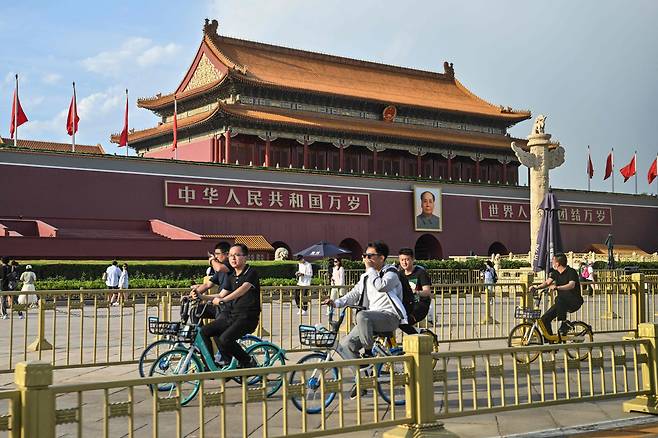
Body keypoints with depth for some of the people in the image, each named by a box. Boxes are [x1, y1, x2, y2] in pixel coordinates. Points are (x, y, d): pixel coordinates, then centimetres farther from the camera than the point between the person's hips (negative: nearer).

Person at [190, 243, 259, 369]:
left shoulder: (251, 273, -9)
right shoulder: (231, 277, 16)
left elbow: (243, 289, -26)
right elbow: (221, 295, 13)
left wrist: (223, 300, -38)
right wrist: (202, 297, -2)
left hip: (248, 317, -8)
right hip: (232, 315, 8)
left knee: (224, 339, -28)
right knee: (204, 331, -5)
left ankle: (248, 362, -7)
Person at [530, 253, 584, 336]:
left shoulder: (571, 271, -13)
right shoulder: (555, 273, 9)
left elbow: (571, 285, -30)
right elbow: (547, 282, -3)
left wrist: (557, 287, -44)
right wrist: (536, 287, -22)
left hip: (575, 302, -7)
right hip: (561, 303, 7)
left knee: (559, 299, -38)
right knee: (545, 319, -6)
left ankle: (565, 324, -25)